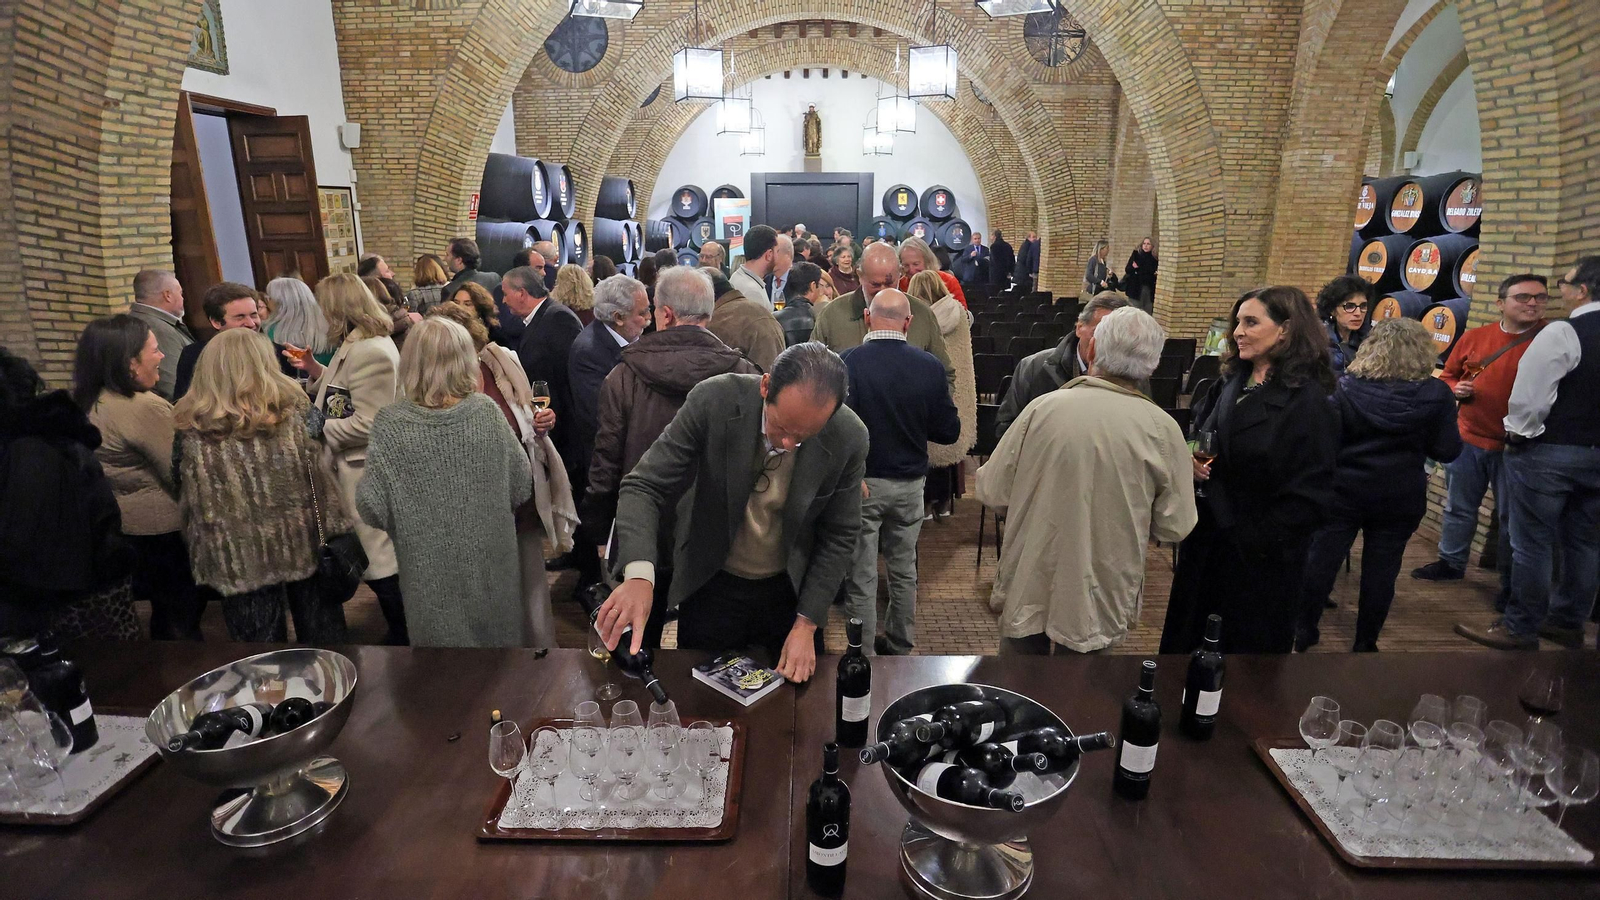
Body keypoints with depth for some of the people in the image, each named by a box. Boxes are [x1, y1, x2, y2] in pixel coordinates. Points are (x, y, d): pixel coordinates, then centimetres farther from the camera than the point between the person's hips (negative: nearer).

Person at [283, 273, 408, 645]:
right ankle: (401, 631, 34)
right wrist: (314, 370, 9)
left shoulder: (370, 352, -22)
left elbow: (368, 423, -24)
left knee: (381, 562, 1)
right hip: (357, 469, 11)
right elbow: (344, 394, 17)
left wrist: (320, 428, -14)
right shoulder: (358, 344, 11)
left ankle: (403, 636, 16)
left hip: (366, 472, -11)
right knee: (383, 558, 20)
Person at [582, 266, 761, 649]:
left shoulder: (624, 376, -12)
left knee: (642, 635, 21)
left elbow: (606, 463, -7)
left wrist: (598, 531, 7)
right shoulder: (744, 375, -13)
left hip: (646, 538, 0)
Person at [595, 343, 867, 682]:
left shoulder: (848, 437, -21)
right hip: (711, 585, 0)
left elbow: (838, 537, -9)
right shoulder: (713, 401, -25)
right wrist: (638, 574, -39)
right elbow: (644, 488, -22)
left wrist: (806, 624, -13)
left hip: (792, 590, 1)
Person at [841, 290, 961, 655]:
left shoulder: (846, 363, -16)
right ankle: (899, 646, 35)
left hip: (861, 483, -3)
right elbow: (949, 431, -2)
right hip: (909, 483, 3)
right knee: (904, 570, 20)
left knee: (861, 575, 8)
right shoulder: (930, 366, -8)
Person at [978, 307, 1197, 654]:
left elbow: (992, 493, -9)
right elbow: (1175, 527, -6)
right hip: (1098, 606, 0)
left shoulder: (1044, 407, -15)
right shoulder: (1163, 429, -13)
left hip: (1026, 593, 0)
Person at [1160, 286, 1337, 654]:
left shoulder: (1306, 400, -15)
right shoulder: (1230, 383, 6)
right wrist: (1190, 461, -5)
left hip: (1259, 555, -6)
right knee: (1188, 638, 16)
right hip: (1205, 541, 6)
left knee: (1248, 643, 10)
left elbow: (1309, 492, -17)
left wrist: (1262, 542, -17)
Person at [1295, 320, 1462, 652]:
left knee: (1321, 560, 9)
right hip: (1401, 498, 1)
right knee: (1381, 570, 10)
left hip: (1344, 490, -1)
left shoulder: (1347, 387, -8)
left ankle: (1304, 631, 20)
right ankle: (1365, 643, 21)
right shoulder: (1436, 394, -7)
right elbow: (1448, 450, -4)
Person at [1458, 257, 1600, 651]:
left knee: (1533, 544, -1)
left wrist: (1518, 433, -2)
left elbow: (1529, 394, -16)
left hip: (1548, 452, -8)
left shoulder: (1561, 333, -15)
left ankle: (1520, 628, 6)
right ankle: (1568, 622, 27)